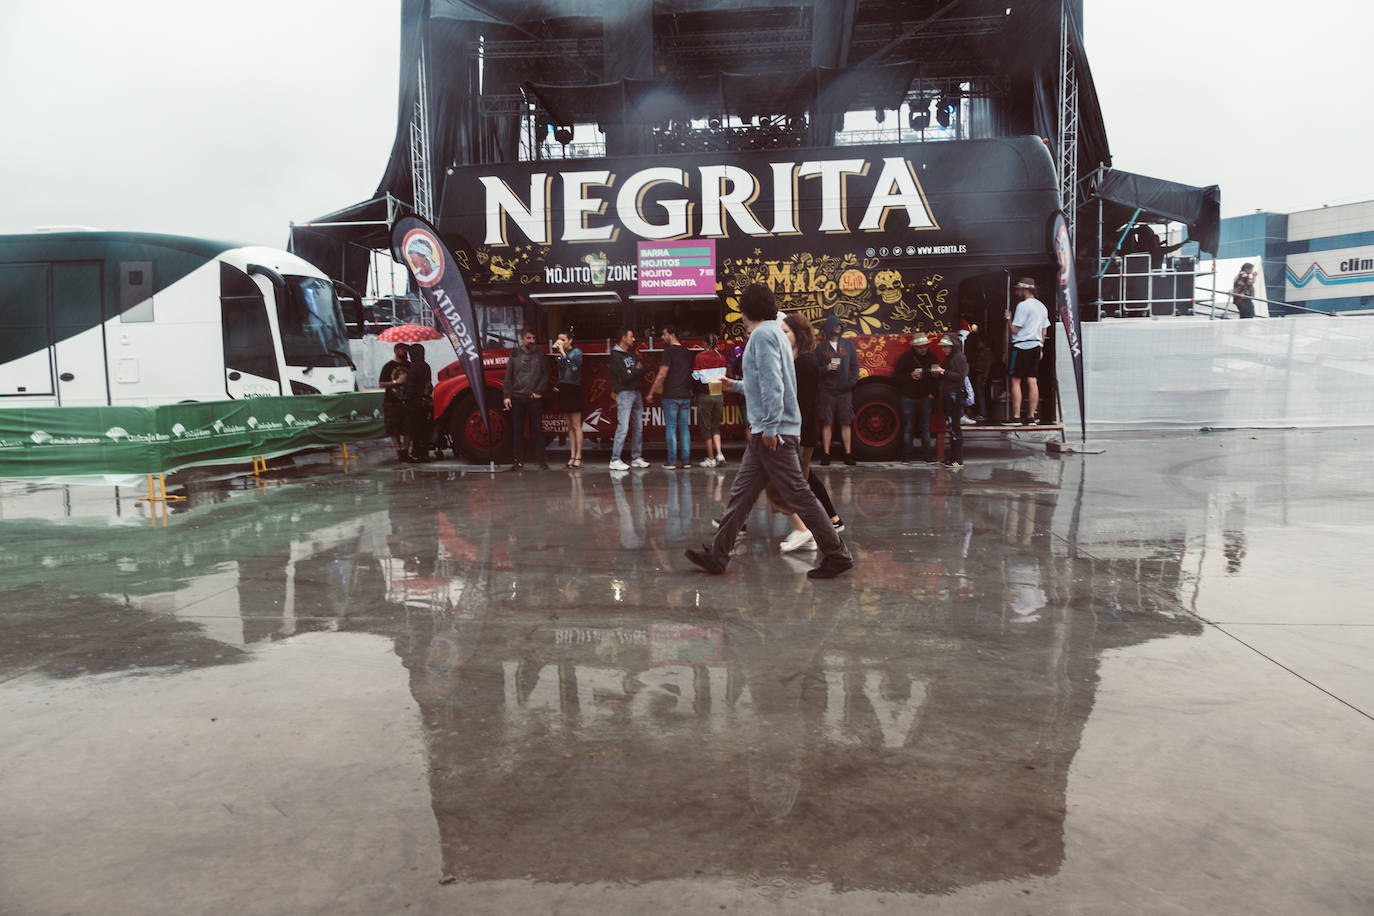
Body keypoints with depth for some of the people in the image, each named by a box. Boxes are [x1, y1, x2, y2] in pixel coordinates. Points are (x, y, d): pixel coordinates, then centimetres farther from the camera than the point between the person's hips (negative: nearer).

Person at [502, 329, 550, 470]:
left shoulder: (540, 355, 5)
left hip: (535, 398, -2)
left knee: (537, 429, -3)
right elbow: (508, 377, 9)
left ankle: (541, 460, 0)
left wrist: (539, 392, -7)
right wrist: (506, 396, 1)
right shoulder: (515, 356, 9)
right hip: (517, 398, 2)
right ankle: (519, 459, 11)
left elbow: (546, 375, 3)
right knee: (518, 429, 4)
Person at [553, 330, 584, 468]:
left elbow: (574, 367, -22)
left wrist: (563, 353, -20)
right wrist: (555, 384, 9)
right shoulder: (559, 354, 12)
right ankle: (572, 456, 11)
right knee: (569, 426, 8)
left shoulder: (576, 352, -5)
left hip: (573, 390, -6)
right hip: (563, 390, 6)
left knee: (576, 426, -4)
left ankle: (578, 457, -1)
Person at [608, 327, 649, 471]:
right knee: (623, 427, -11)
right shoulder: (615, 355, -8)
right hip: (624, 393, -8)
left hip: (636, 392, 8)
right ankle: (615, 460, -8)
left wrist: (631, 372, -12)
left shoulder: (632, 353, 15)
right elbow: (624, 376, -17)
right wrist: (636, 370, -3)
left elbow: (642, 371, 6)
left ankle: (636, 458, 17)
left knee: (638, 427, 9)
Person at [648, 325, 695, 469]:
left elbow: (662, 375, -13)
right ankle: (686, 460, 8)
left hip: (671, 396, -6)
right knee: (684, 427, 9)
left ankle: (672, 461, 0)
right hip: (686, 395, 6)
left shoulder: (669, 351, -9)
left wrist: (651, 393, -7)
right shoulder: (688, 352, 12)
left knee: (670, 428, -1)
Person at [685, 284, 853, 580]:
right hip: (764, 432, 10)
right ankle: (716, 555, 13)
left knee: (798, 495, -5)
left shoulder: (762, 335, -11)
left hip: (774, 432, -10)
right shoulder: (774, 332, 19)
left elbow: (772, 384, -21)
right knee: (741, 493, 9)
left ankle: (837, 555, 2)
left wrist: (770, 427, -20)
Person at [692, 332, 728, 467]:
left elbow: (696, 376, -7)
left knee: (705, 427, 6)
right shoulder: (721, 357, 2)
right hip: (719, 395, 4)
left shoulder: (700, 357, -10)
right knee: (716, 426, 15)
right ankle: (719, 454, -1)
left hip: (704, 395, -4)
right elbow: (723, 376, 6)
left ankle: (711, 458, 9)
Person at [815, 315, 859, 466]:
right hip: (827, 391, -1)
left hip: (845, 391, 1)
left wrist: (853, 381, -3)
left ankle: (848, 454, 3)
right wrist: (826, 368, -13)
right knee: (827, 423, -1)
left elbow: (855, 365, 12)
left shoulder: (848, 344, 12)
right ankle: (826, 454, 3)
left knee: (846, 423, 0)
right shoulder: (821, 348, 7)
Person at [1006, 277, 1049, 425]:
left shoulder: (1023, 305, -10)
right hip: (1036, 346, 8)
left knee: (1016, 380, -4)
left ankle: (1015, 415, -7)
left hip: (1021, 347, -7)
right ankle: (1031, 415, 4)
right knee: (1032, 381, 5)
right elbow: (1044, 331, 19)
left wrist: (1009, 317, 4)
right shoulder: (1042, 306, 16)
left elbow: (1015, 330, -12)